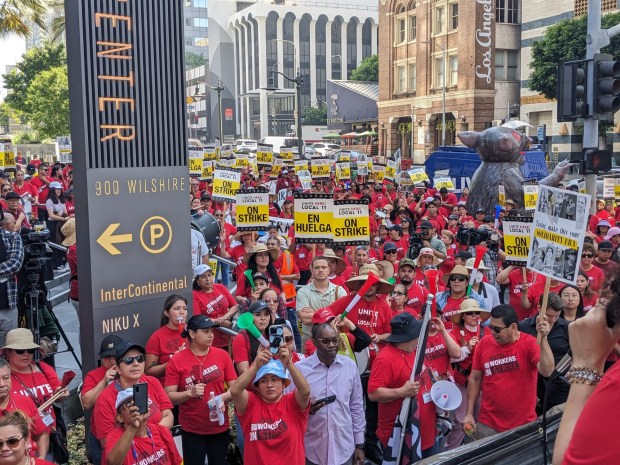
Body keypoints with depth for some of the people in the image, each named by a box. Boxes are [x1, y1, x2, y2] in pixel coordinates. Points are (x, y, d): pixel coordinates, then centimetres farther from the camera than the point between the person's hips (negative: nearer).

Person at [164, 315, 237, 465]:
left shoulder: (222, 355, -2)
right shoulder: (176, 361, -9)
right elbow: (168, 397, -8)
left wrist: (223, 397, -18)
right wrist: (190, 393, -24)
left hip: (220, 427, 3)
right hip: (191, 430, -2)